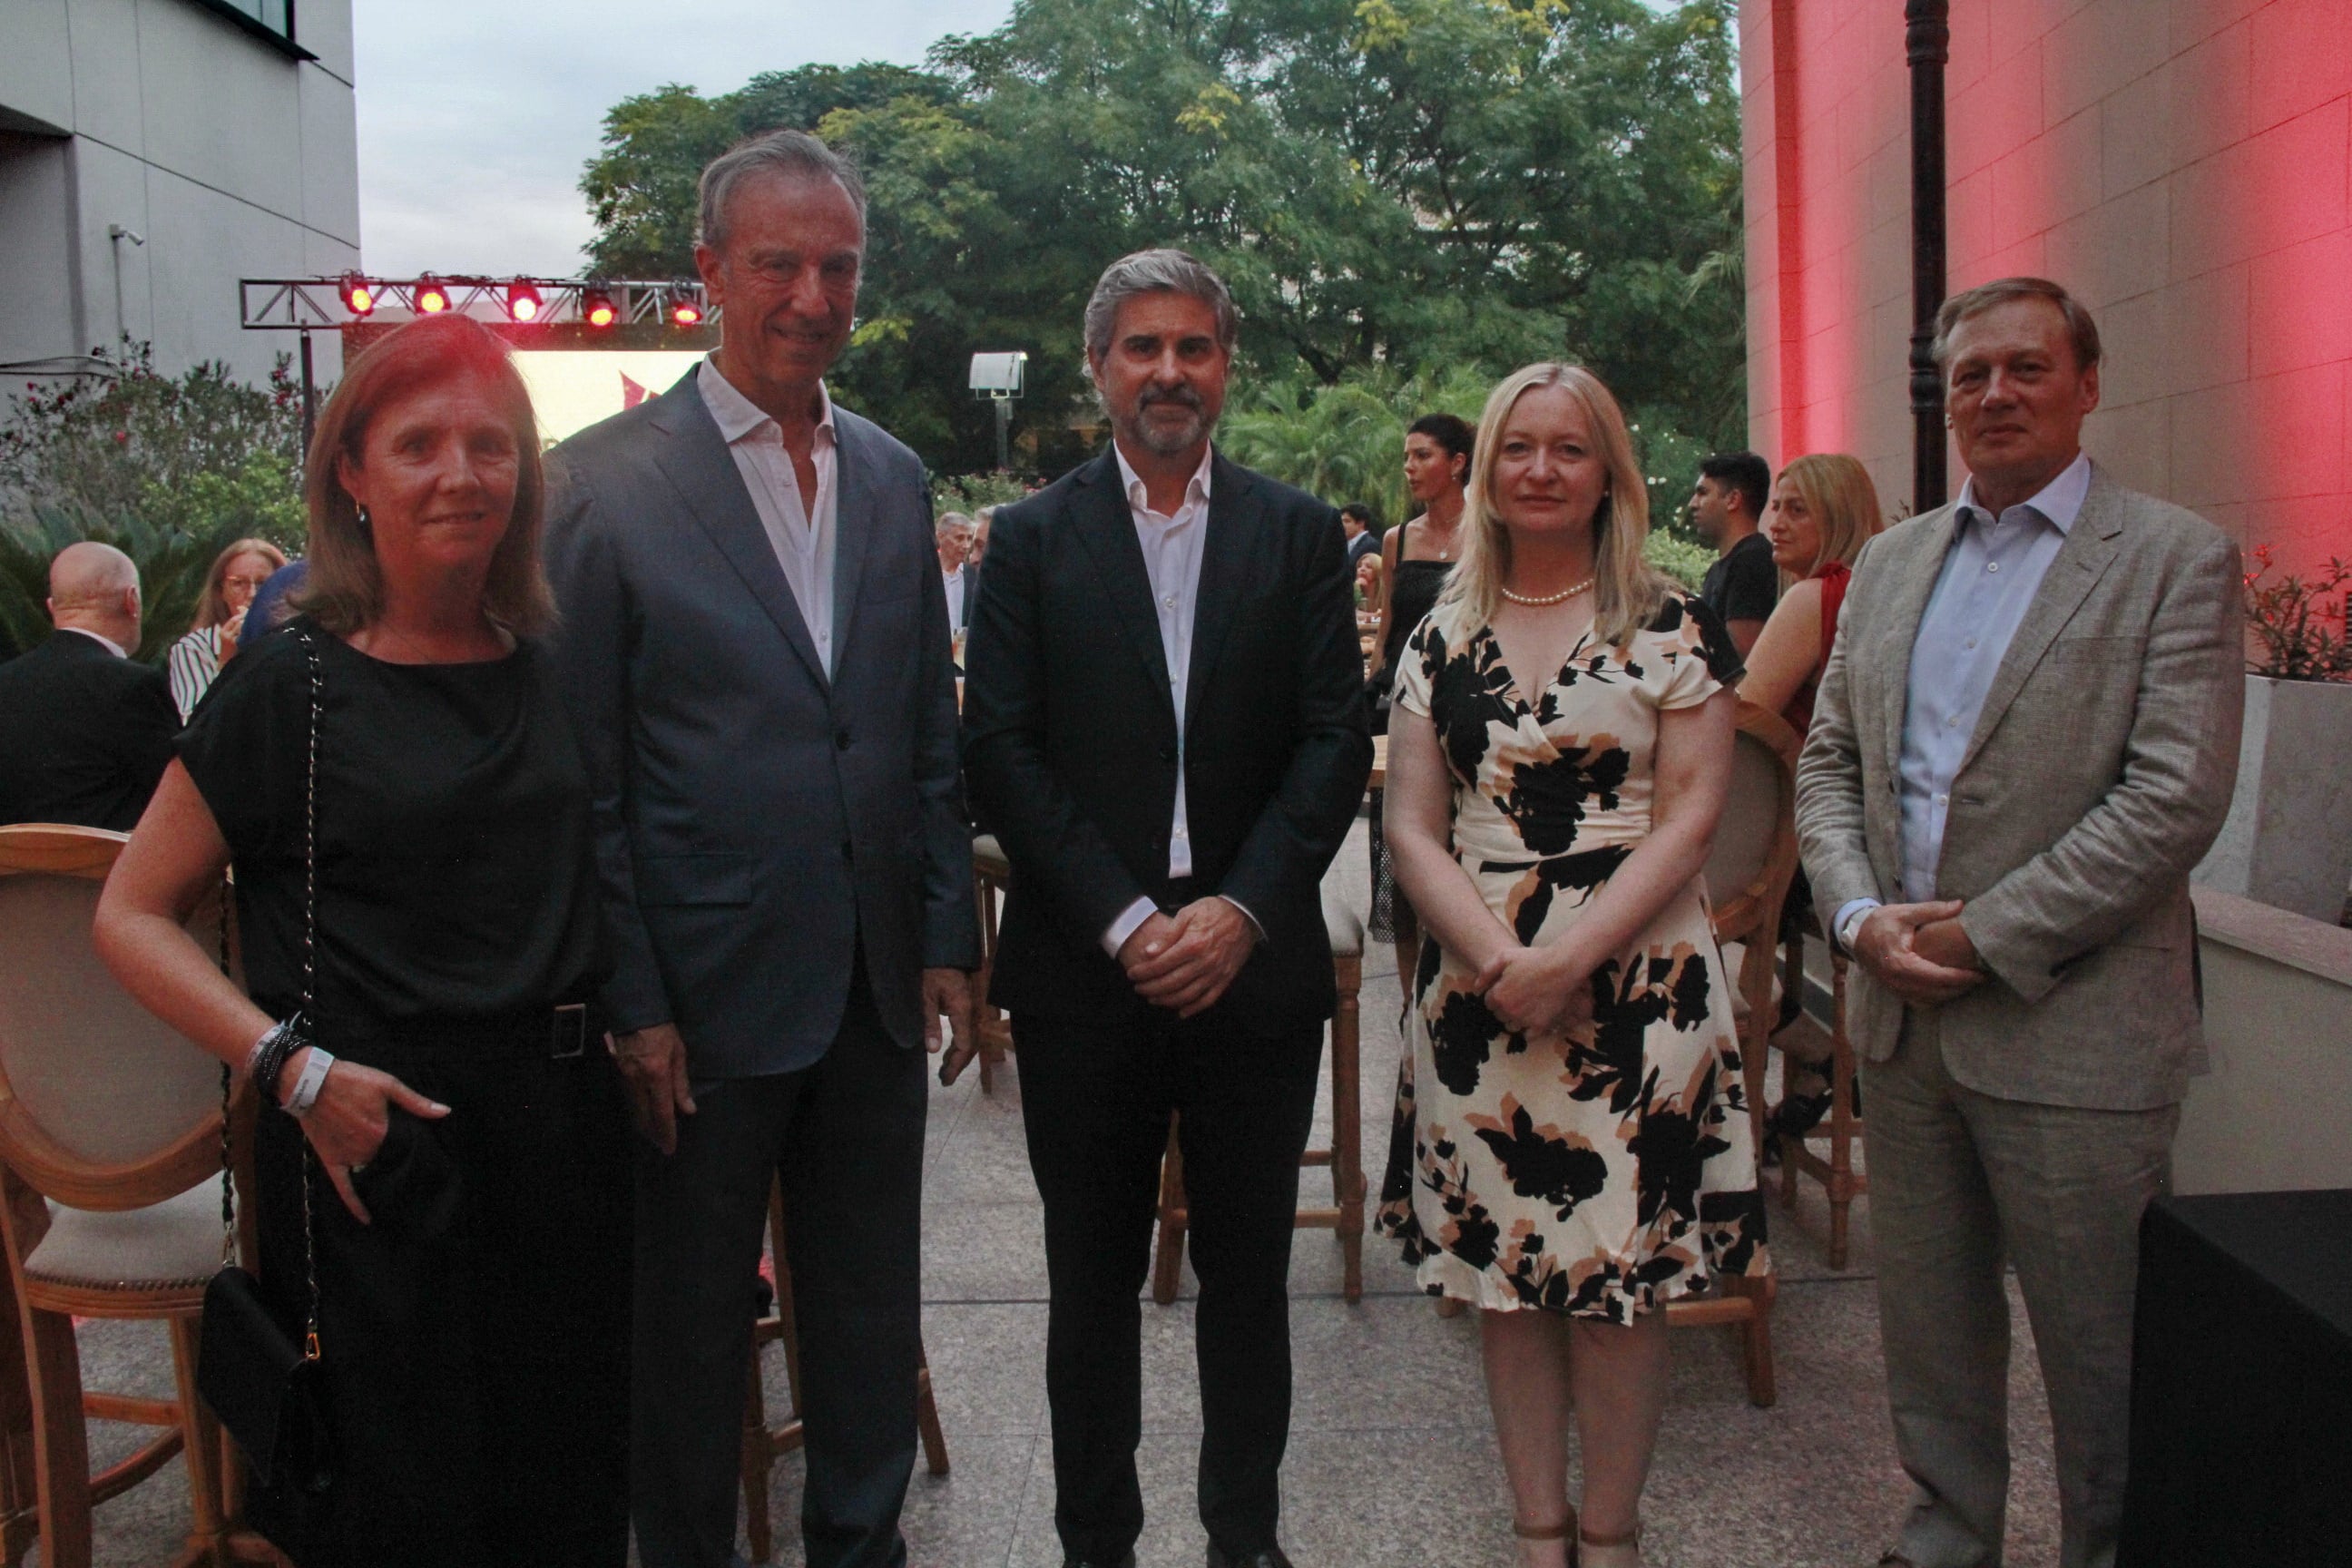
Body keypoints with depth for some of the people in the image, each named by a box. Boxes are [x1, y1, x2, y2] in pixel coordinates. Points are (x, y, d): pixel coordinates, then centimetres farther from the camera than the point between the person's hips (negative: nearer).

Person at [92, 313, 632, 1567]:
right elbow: (132, 916, -4)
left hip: (563, 1121, 4)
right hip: (377, 1139, -4)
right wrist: (293, 1068, -15)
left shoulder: (550, 666, 7)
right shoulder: (294, 684, -6)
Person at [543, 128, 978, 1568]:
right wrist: (631, 1002, -11)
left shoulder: (894, 478, 8)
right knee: (690, 1324, 12)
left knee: (871, 1314, 17)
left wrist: (947, 937, 7)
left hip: (875, 988, 5)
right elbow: (580, 771, -8)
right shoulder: (607, 478, -8)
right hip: (702, 998, -4)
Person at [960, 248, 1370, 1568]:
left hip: (1256, 964, 1)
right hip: (1086, 971, 0)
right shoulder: (1034, 539, 4)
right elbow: (1001, 750, -3)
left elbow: (1336, 740, 0)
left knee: (1250, 1271, 12)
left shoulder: (1298, 533, 6)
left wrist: (1241, 910, -12)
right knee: (1095, 1276, 11)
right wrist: (1123, 918, -12)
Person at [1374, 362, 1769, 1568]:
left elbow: (1691, 816, -5)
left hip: (1638, 984, -2)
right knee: (1501, 1267, 7)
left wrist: (1568, 958, -15)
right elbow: (1413, 826, 4)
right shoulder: (1441, 639, 9)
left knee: (1619, 1275, 1)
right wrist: (1498, 960, -11)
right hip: (1478, 987, 3)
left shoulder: (1672, 628, 1)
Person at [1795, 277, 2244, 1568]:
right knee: (1927, 1316, 18)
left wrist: (1981, 939, -16)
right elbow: (1829, 759, 12)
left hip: (2070, 1028, -5)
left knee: (2097, 1347, 7)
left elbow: (2175, 797, -14)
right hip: (1903, 1015, 5)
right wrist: (1860, 914, -6)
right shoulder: (1891, 562, 12)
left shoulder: (2175, 561, -6)